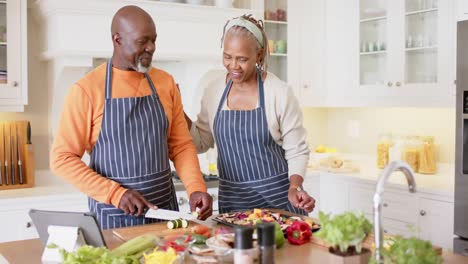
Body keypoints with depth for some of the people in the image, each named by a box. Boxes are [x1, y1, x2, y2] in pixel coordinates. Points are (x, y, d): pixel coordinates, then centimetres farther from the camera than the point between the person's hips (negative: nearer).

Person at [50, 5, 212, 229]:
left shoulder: (165, 82, 4)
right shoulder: (86, 90, -10)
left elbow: (181, 145, 6)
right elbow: (62, 158, -10)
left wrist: (196, 188, -10)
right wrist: (116, 194, -18)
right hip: (113, 215, -4)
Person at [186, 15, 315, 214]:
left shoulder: (279, 93, -12)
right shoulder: (212, 86, -1)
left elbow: (297, 151, -5)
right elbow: (201, 143, 6)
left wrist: (295, 188, -21)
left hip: (278, 196, -3)